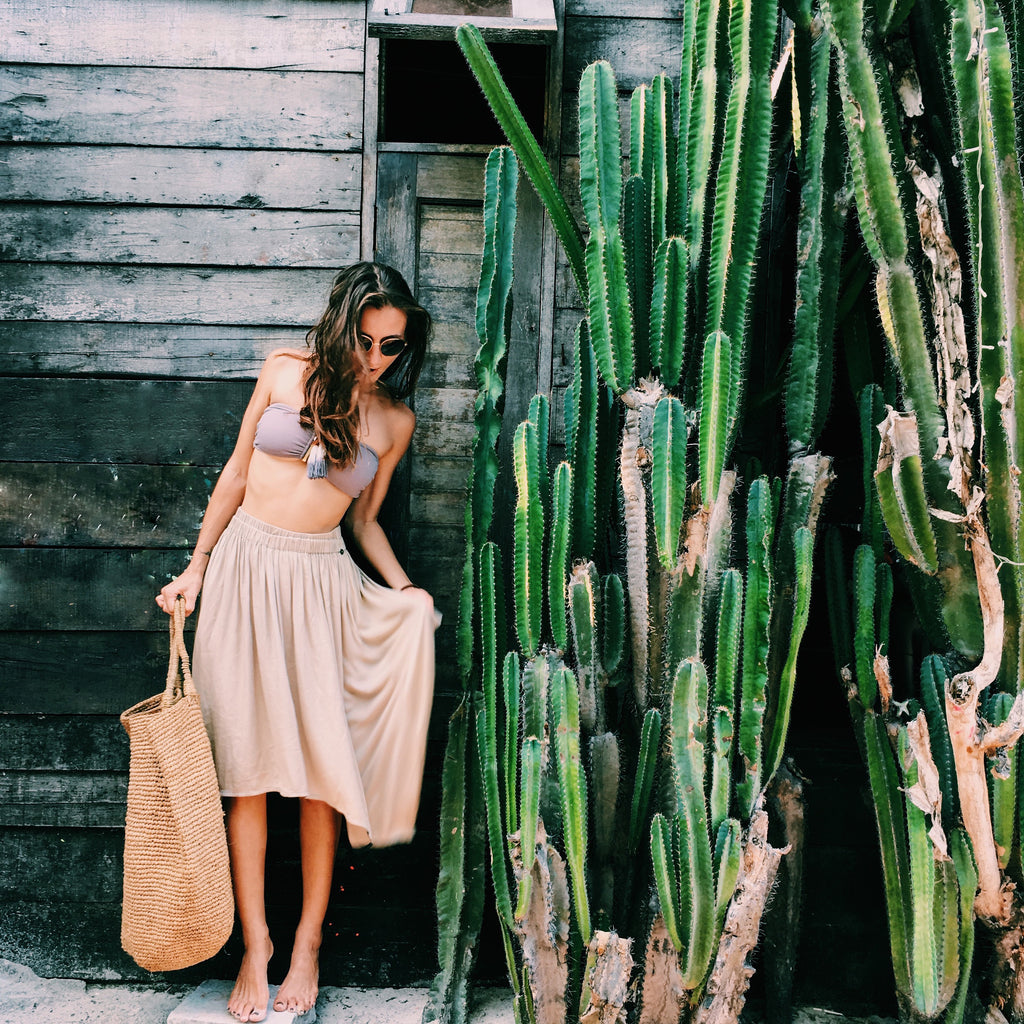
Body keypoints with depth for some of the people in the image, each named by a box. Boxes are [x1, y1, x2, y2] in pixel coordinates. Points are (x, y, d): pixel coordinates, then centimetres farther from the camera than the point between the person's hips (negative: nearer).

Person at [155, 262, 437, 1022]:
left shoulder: (396, 420, 5)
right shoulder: (286, 371, 1)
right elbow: (237, 471, 7)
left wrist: (405, 588, -2)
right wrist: (196, 567, 6)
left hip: (322, 581, 0)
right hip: (246, 566, 0)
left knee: (322, 759, -2)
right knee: (247, 761, 0)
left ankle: (309, 942, 13)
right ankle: (256, 942, 12)